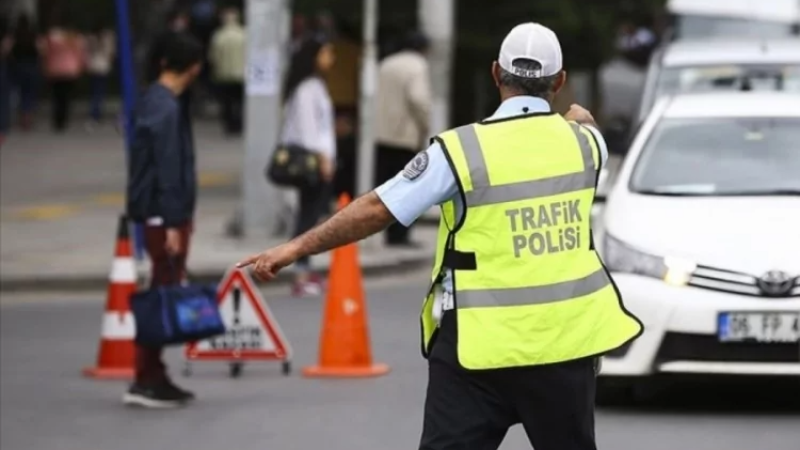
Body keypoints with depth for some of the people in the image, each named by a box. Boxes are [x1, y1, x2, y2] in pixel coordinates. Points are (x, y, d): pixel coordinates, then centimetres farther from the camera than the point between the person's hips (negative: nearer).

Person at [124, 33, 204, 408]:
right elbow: (169, 170, -20)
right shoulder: (166, 109, -17)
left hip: (163, 215, 10)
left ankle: (154, 377, 17)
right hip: (165, 215, -10)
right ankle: (145, 381, -5)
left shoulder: (154, 101, 13)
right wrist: (172, 223, -21)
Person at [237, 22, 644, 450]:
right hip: (564, 339, 4)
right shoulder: (583, 141, 2)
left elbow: (377, 209, -11)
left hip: (482, 345, -4)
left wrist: (295, 248, -4)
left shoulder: (462, 150, -11)